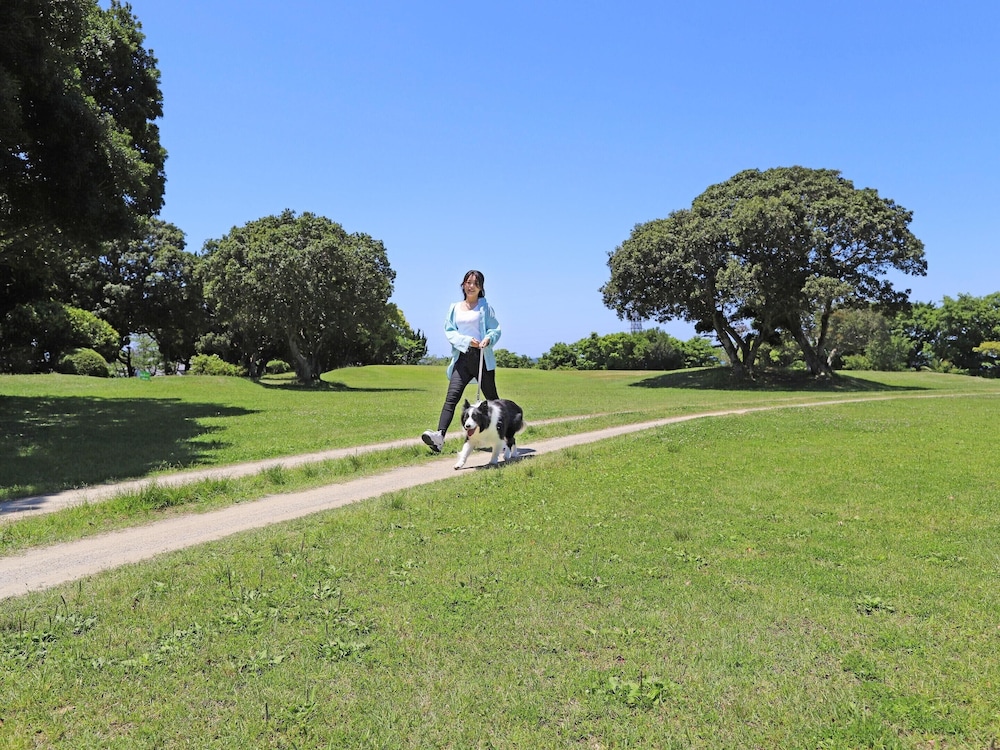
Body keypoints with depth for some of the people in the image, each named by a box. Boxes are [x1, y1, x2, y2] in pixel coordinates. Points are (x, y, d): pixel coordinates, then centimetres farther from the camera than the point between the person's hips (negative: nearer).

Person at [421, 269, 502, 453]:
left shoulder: (485, 306, 6)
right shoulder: (455, 308, 14)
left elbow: (496, 329, 3)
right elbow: (449, 331, 6)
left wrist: (488, 338, -20)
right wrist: (466, 340, -11)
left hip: (482, 357, -2)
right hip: (462, 358, 2)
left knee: (491, 398, 9)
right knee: (451, 397, -12)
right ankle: (439, 435, -25)